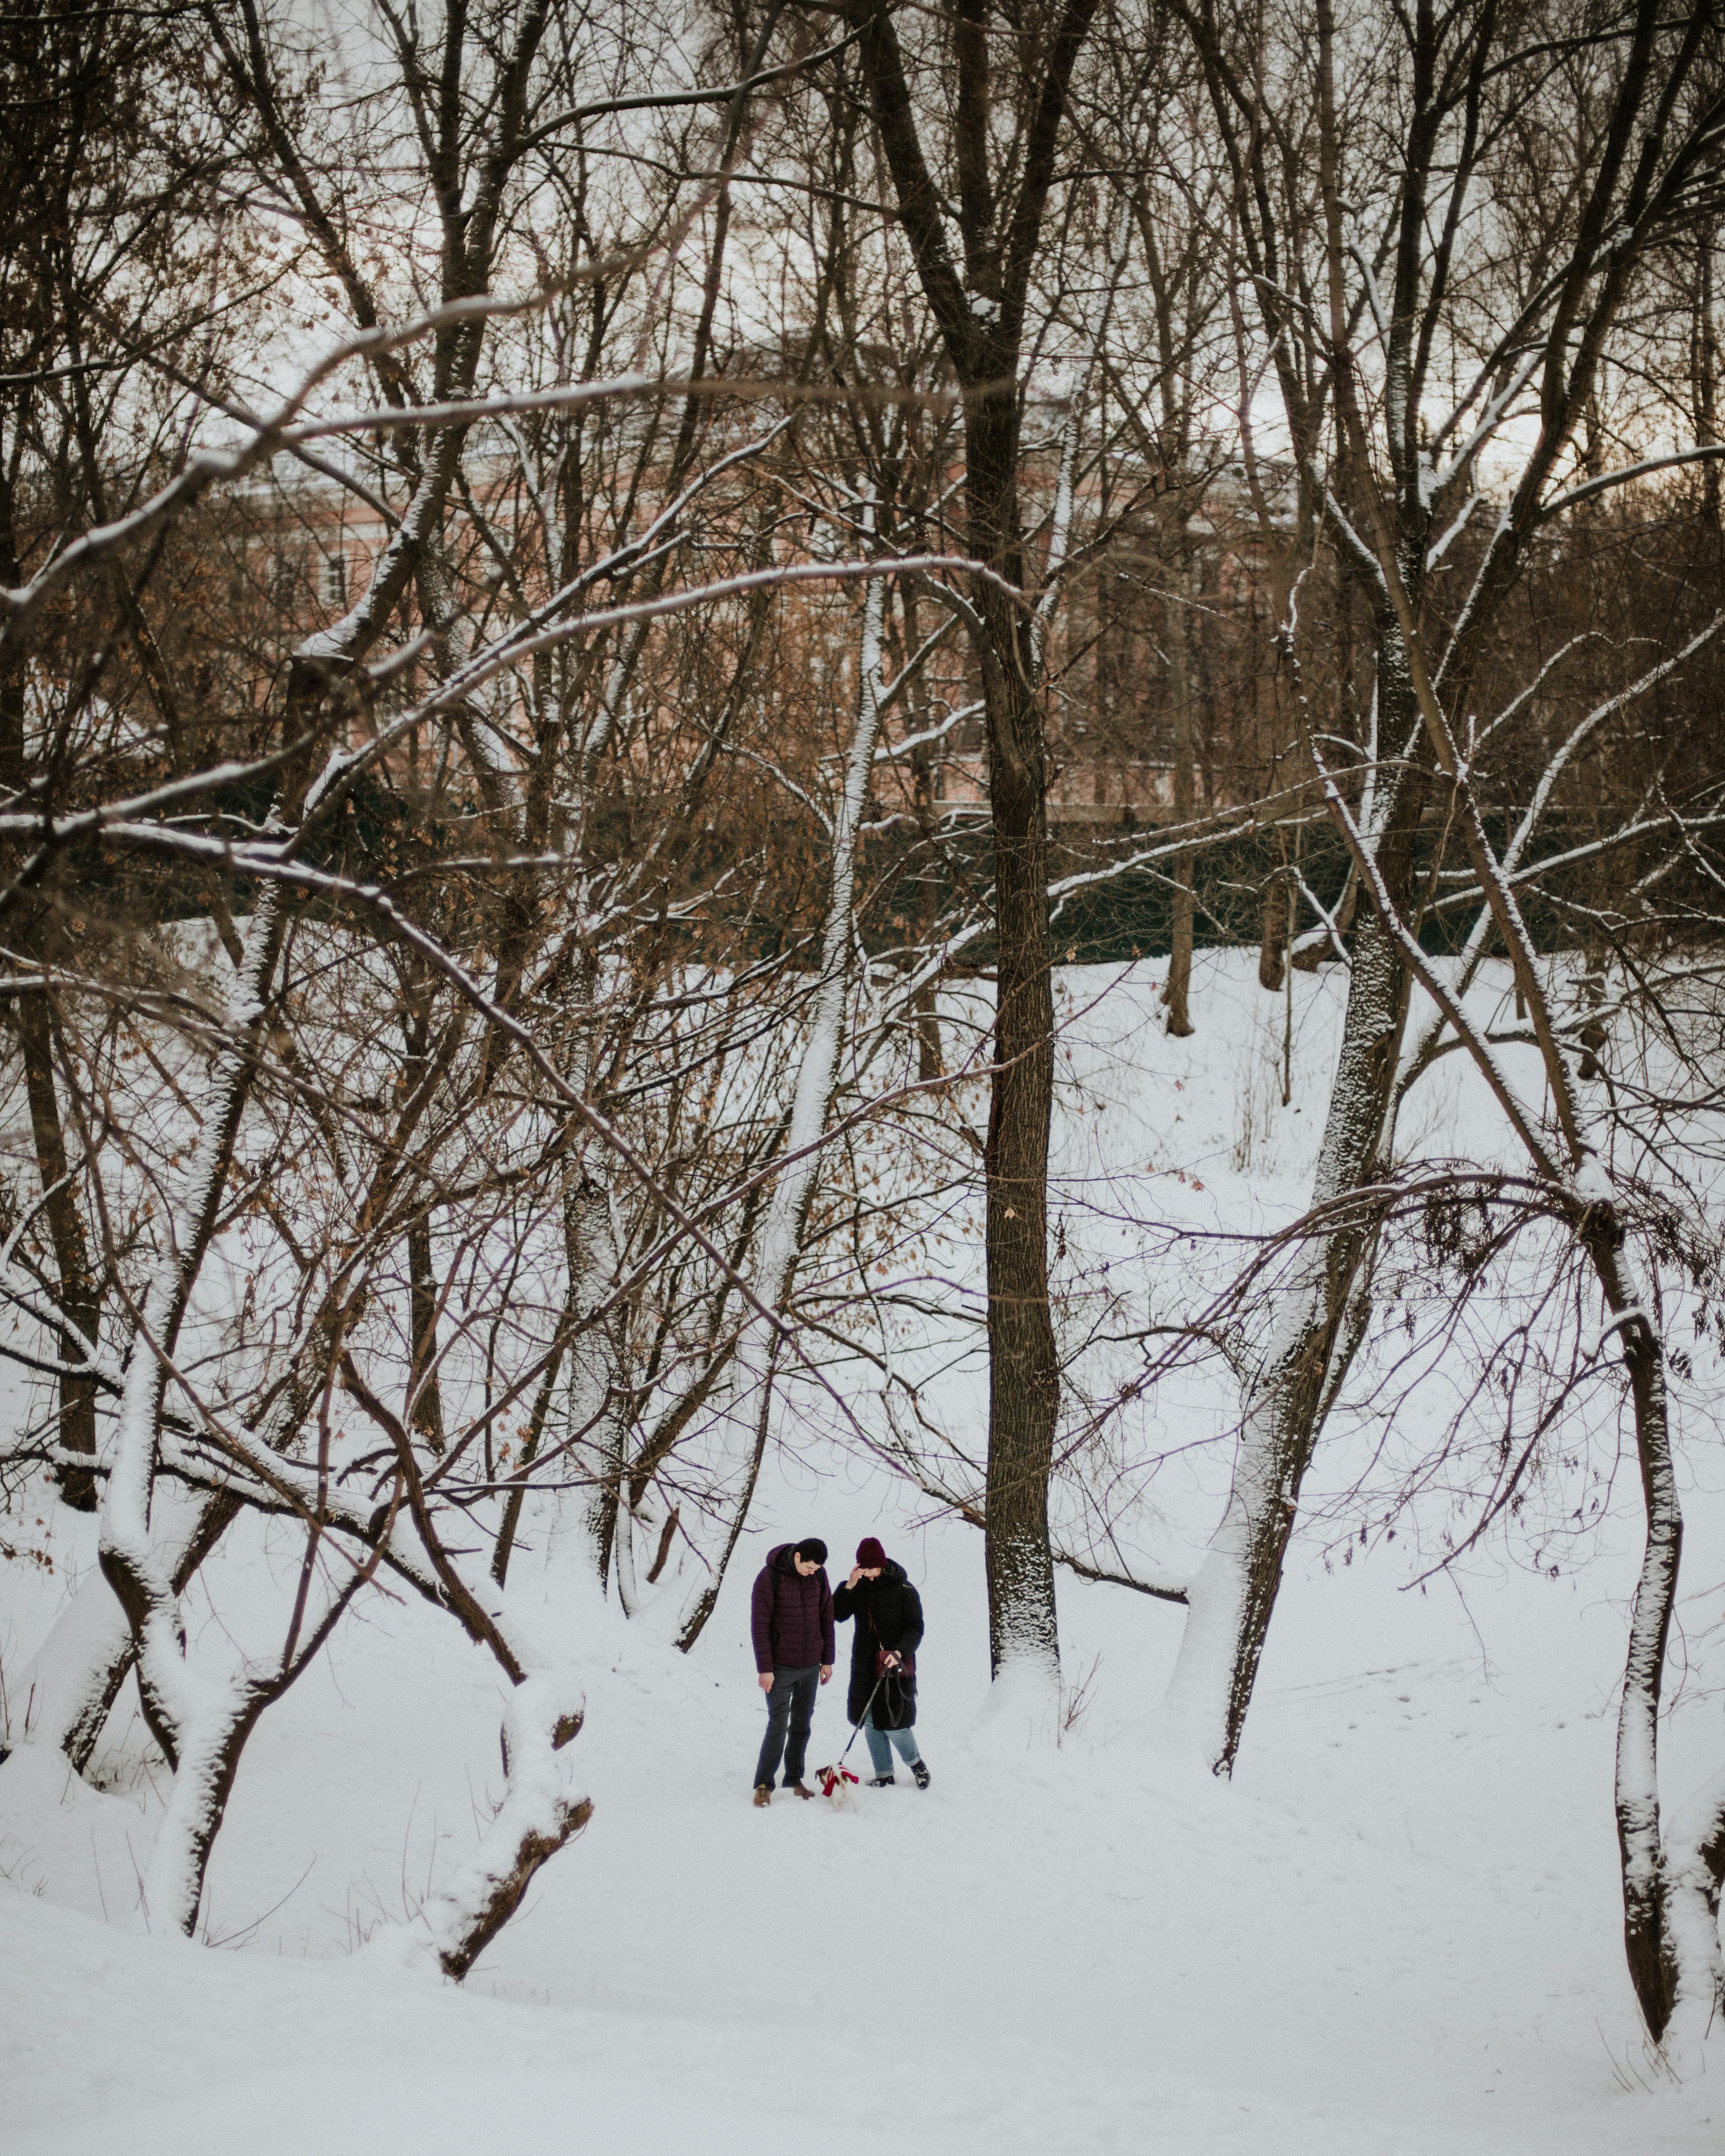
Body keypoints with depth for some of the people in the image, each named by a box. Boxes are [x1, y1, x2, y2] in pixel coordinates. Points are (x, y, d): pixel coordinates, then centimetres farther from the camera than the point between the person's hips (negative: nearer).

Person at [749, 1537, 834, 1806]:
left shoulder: (819, 1574, -1)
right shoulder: (769, 1577, -16)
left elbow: (826, 1616, 8)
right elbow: (760, 1625, -14)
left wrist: (828, 1660, 8)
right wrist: (765, 1669, -14)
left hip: (810, 1666, 5)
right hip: (781, 1667, -5)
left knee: (803, 1725, 10)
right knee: (778, 1725, -7)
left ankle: (794, 1779, 22)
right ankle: (763, 1785, 1)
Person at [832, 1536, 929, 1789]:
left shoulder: (904, 1590, -9)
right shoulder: (860, 1587, 5)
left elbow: (915, 1628, -10)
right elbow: (838, 1614, -1)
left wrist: (900, 1652, -28)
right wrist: (849, 1586, -16)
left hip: (896, 1666, -5)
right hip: (865, 1668, 5)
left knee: (893, 1724, -7)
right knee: (871, 1723, 7)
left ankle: (916, 1763, 19)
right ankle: (884, 1775, 19)